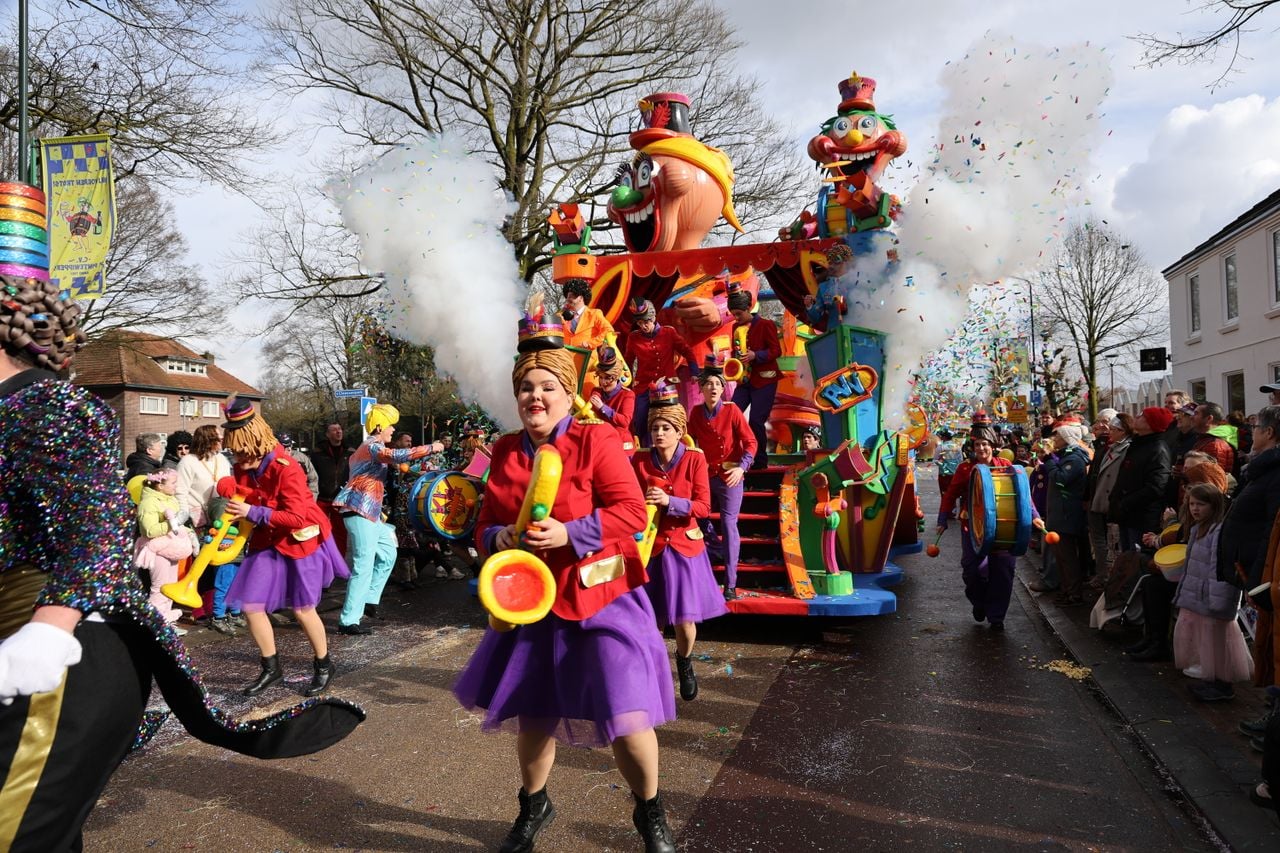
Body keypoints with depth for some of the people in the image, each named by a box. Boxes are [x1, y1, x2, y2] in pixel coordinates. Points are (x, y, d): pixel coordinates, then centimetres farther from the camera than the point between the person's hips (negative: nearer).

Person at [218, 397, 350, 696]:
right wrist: (230, 487, -15)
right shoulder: (244, 467, -4)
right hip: (268, 540, 7)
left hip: (301, 539, -7)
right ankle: (271, 668, 20)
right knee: (250, 605, 2)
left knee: (302, 609, 1)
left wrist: (253, 512, -32)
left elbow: (296, 517, -29)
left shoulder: (286, 468, -26)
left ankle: (324, 666, 23)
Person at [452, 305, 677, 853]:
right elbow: (485, 525, 12)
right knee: (533, 716, 15)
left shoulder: (596, 440, -9)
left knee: (625, 716, -7)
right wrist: (500, 538, -11)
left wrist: (569, 533, -25)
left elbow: (633, 511, -15)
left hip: (601, 599, -4)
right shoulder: (505, 452, 6)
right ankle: (533, 808, 43)